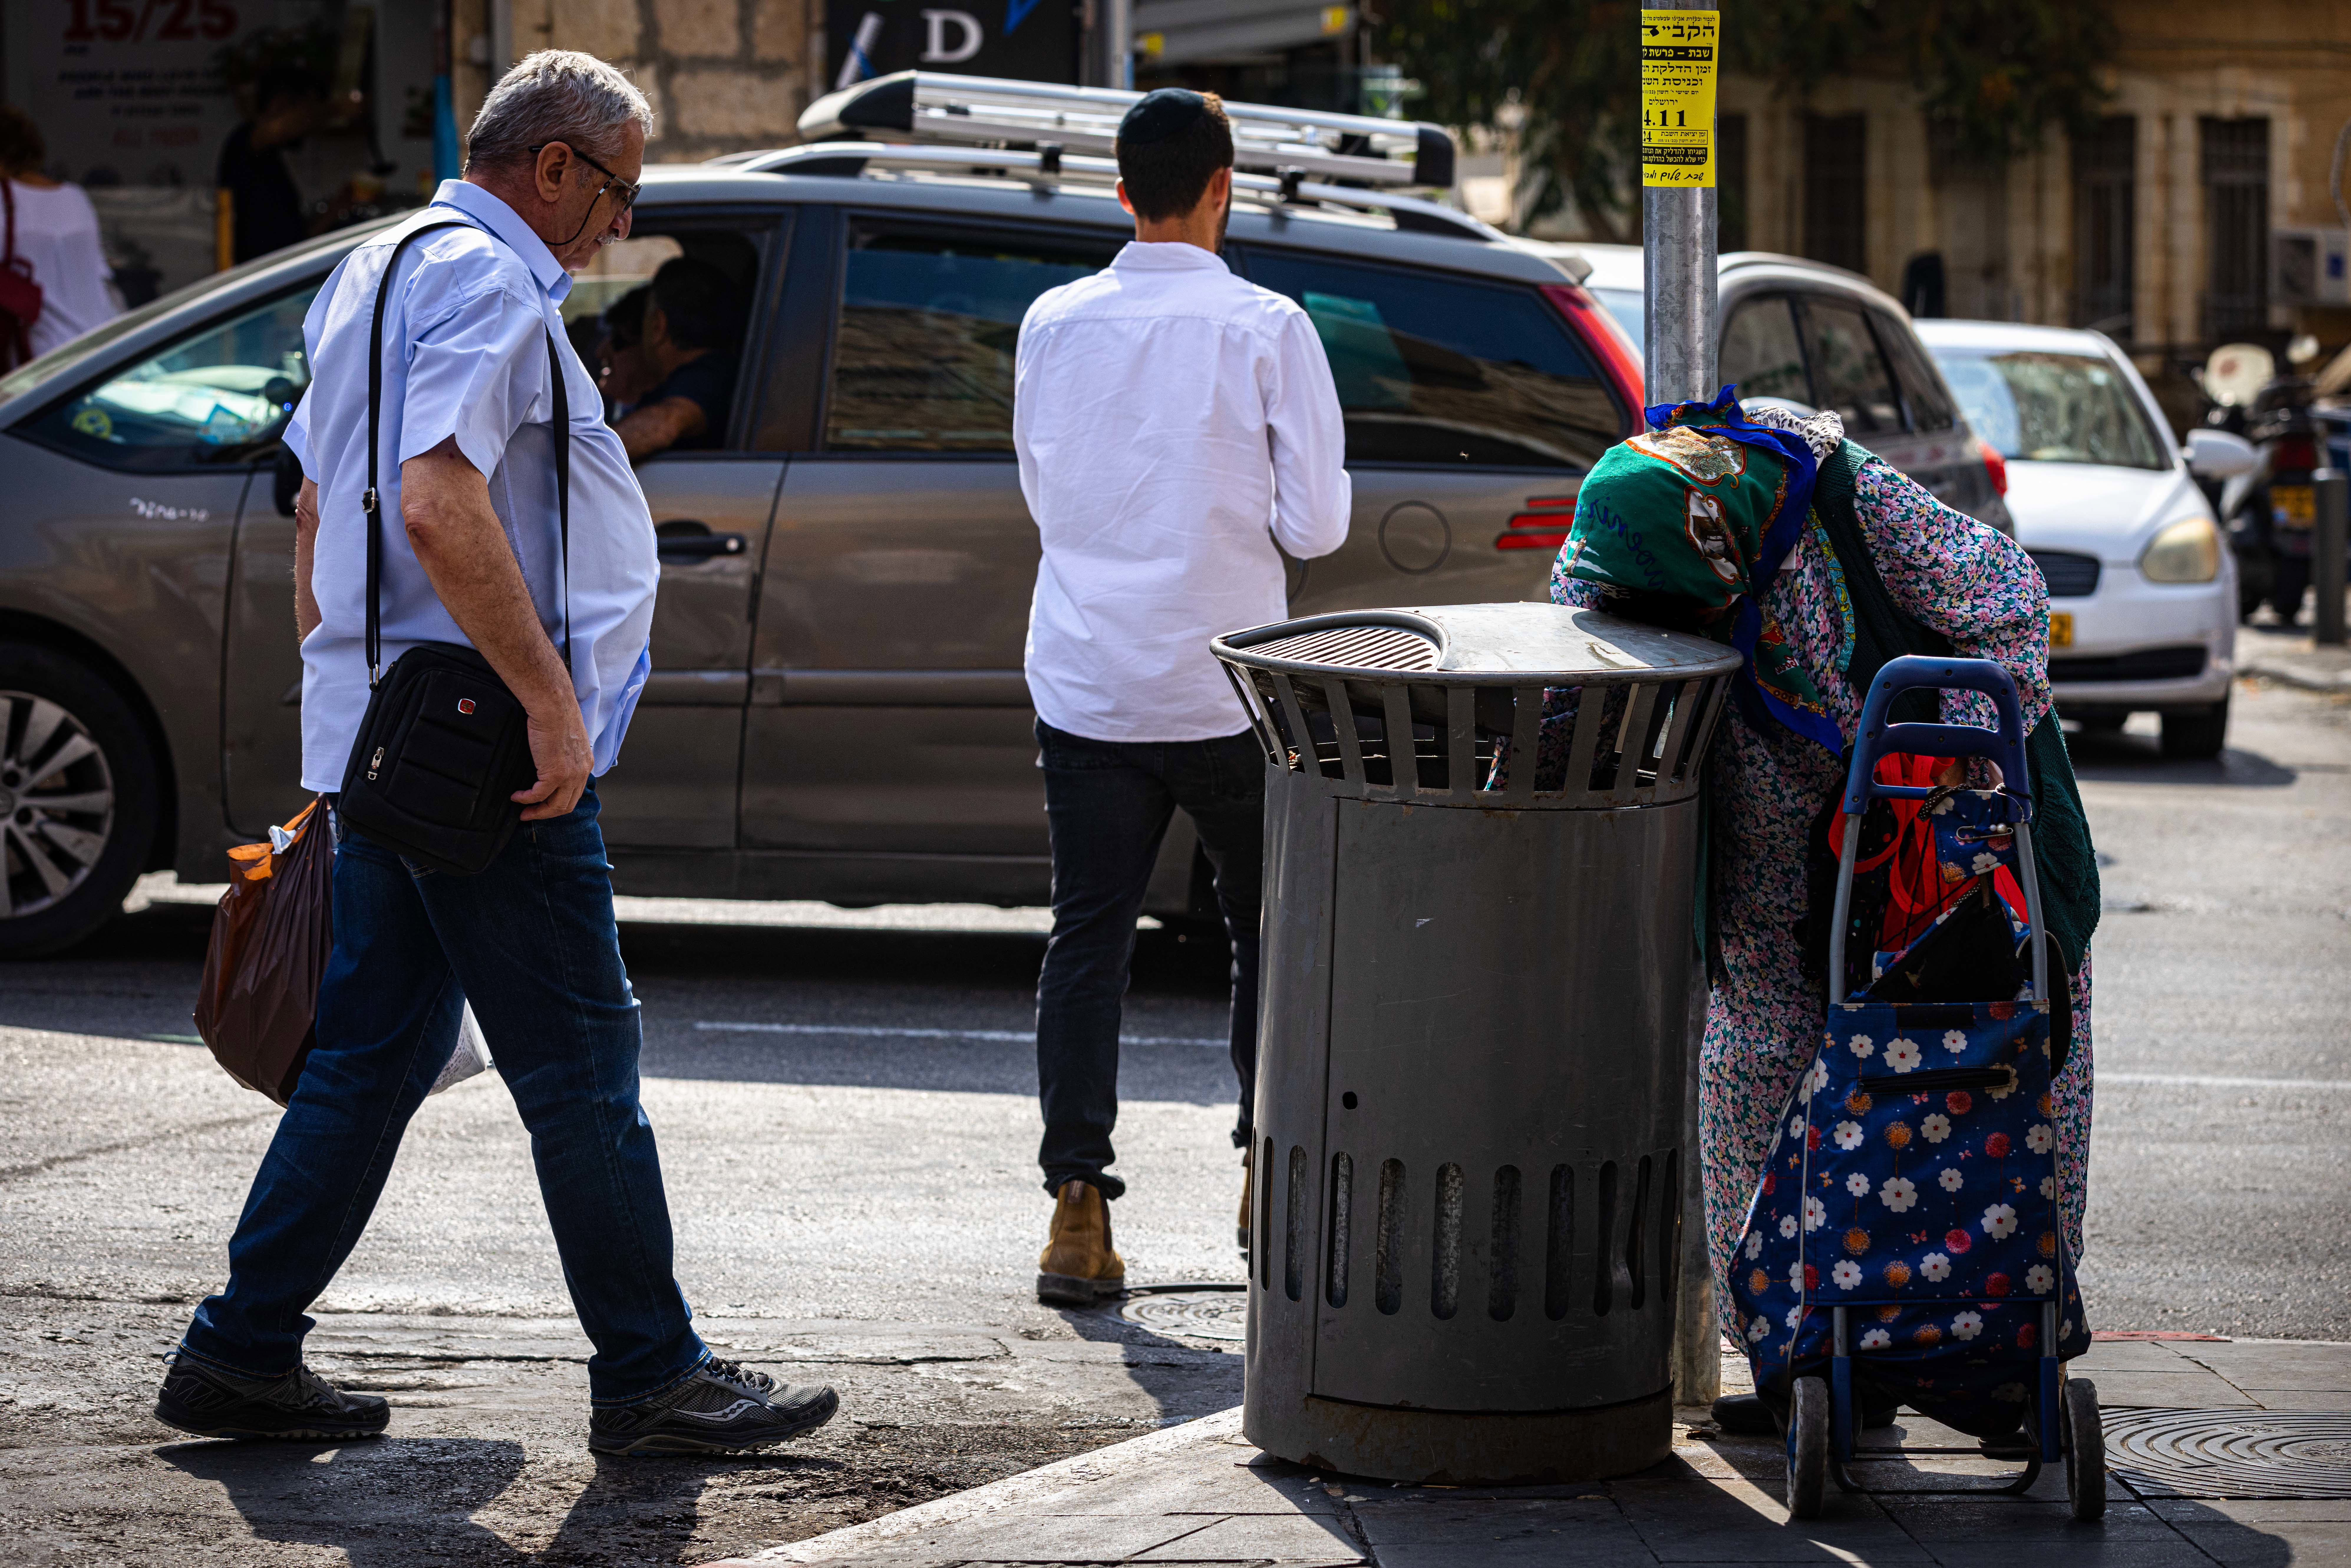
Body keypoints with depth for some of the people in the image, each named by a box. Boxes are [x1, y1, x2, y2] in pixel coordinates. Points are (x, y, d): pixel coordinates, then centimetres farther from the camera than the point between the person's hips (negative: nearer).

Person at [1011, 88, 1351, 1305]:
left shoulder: (1055, 324, 1)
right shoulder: (1265, 328, -9)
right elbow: (1315, 523, -8)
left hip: (1083, 686, 3)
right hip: (1225, 689, -2)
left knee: (1087, 940, 4)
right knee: (1270, 928, 15)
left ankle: (1077, 1206, -2)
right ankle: (1272, 1171, 21)